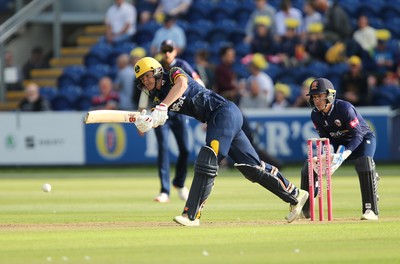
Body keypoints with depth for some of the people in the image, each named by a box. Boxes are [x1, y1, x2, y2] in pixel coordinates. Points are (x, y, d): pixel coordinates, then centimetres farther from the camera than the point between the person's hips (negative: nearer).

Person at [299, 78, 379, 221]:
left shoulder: (345, 108, -30)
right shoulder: (316, 115, -12)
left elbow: (358, 135, -32)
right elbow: (325, 139, -5)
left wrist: (343, 156, -45)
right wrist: (329, 154, -27)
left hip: (363, 138, -6)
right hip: (339, 143, 6)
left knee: (364, 162, -36)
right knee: (309, 165, -4)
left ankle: (370, 209, -31)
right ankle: (304, 209, 11)